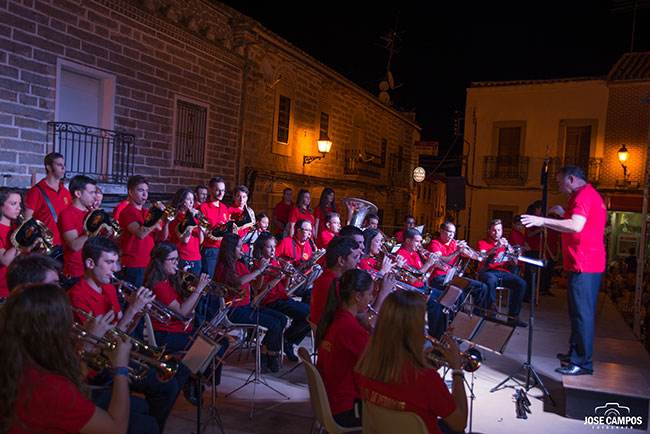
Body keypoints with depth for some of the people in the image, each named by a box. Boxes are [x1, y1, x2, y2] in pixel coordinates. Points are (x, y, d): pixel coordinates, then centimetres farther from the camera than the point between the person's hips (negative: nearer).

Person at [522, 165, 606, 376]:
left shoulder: (583, 195, -14)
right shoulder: (592, 195, 21)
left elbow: (576, 226, -30)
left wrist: (542, 221, -31)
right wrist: (564, 214, 20)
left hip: (583, 265, -11)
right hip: (591, 263, 11)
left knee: (581, 313, -7)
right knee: (580, 312, 18)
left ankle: (583, 363, -2)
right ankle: (575, 353, 28)